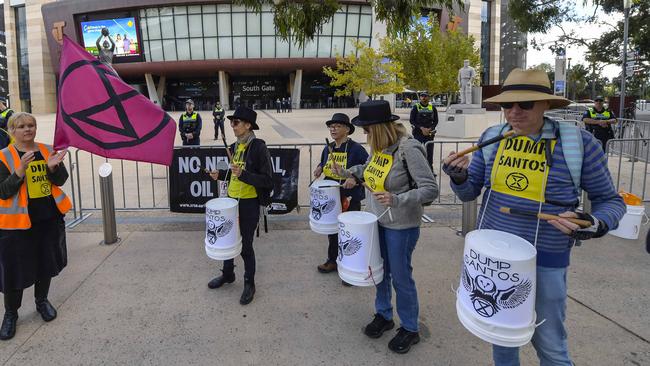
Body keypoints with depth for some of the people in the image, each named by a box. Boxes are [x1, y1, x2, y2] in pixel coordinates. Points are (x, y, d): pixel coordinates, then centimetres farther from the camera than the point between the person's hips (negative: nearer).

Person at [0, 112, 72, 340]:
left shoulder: (47, 151, 3)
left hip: (49, 219, 3)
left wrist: (53, 167, -21)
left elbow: (61, 180, -1)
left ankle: (42, 301, 38)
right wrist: (20, 170, -28)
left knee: (46, 262, 16)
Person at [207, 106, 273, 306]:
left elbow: (267, 180, -19)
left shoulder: (258, 147, -16)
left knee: (245, 245, 4)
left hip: (249, 203, -7)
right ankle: (227, 274, 40)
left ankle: (249, 284, 22)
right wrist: (220, 174, 5)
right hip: (232, 199, 7)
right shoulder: (235, 147, 7)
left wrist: (242, 174, -29)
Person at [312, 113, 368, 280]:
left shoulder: (356, 149, -15)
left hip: (350, 199, -6)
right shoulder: (328, 149, 6)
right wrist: (320, 168, 3)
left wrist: (355, 178, -29)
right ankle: (333, 261, 37)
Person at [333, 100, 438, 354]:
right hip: (376, 220, 7)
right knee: (380, 271, 20)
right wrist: (347, 172, 14)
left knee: (400, 277, 7)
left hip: (401, 226, -7)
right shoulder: (378, 147, -1)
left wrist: (397, 200, -34)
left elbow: (431, 190, -25)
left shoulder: (408, 149, -24)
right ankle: (384, 315, 42)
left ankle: (410, 329, 28)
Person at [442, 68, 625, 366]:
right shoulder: (491, 138, -3)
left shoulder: (577, 144, -13)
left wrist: (595, 224, -23)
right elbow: (469, 193, 3)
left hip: (545, 259, -3)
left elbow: (610, 200, -2)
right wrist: (459, 177, -19)